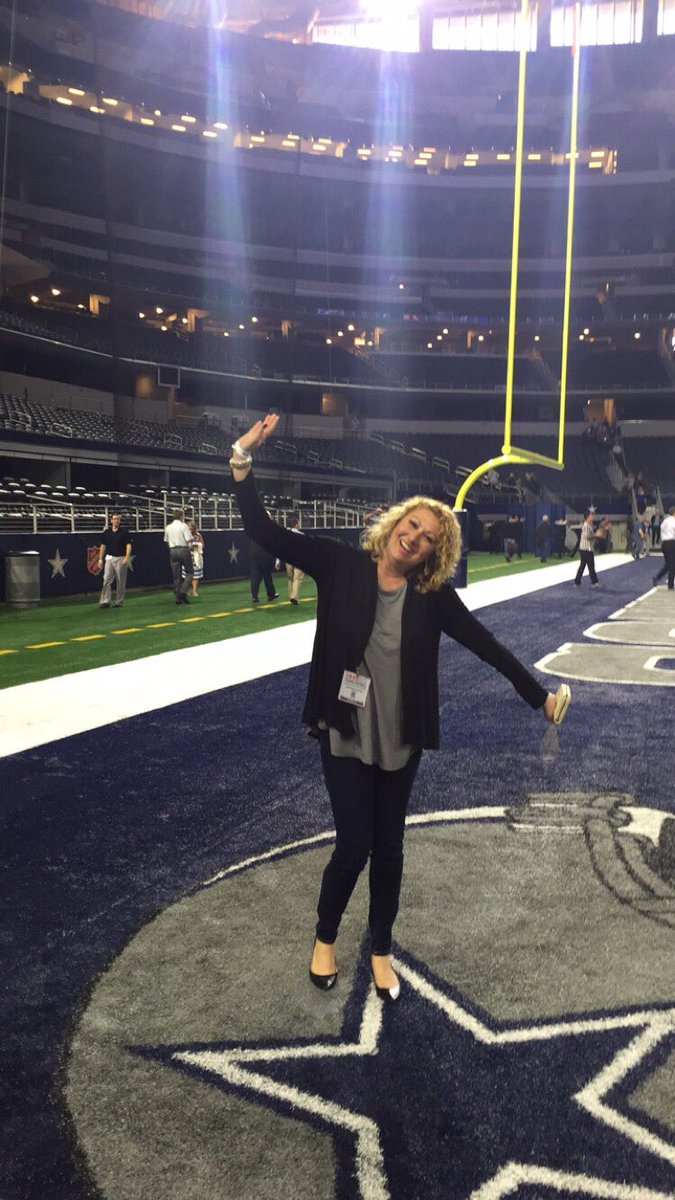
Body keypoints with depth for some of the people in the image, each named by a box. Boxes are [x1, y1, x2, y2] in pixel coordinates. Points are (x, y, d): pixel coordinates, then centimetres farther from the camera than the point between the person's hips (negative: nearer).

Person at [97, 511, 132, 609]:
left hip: (121, 559, -3)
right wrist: (100, 559, 8)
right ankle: (105, 601, -6)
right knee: (106, 580, -5)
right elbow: (103, 546, 13)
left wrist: (127, 558, -18)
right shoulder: (107, 532, 9)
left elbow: (128, 545, -7)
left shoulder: (124, 531, -2)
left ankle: (119, 602, 9)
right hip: (109, 558, 3)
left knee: (120, 582, 1)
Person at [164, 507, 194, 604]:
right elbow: (189, 542, -13)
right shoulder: (184, 526, -8)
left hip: (172, 551, 5)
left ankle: (178, 598, 8)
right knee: (189, 572, 6)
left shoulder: (168, 527, 9)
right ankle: (183, 592, -12)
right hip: (183, 550, -5)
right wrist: (190, 547, 6)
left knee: (176, 575, 8)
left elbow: (167, 542, 13)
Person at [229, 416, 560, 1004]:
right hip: (346, 735, -2)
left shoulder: (434, 596, -7)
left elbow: (486, 644, 0)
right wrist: (243, 462, -23)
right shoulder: (342, 564, -10)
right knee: (354, 845, 0)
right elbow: (266, 533, -13)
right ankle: (325, 939, 31)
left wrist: (539, 695, 2)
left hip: (400, 740, 2)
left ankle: (381, 950, 38)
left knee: (388, 848, 14)